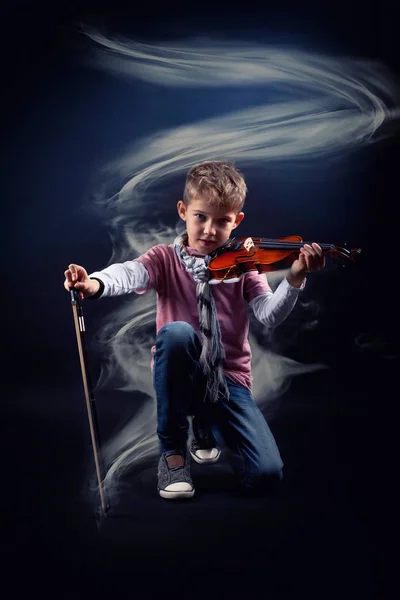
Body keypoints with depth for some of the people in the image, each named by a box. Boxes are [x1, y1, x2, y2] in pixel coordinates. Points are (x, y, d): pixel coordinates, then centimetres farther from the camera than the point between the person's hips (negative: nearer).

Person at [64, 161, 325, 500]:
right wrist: (95, 284, -45)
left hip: (228, 380, 2)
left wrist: (295, 279, -30)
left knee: (265, 474, -16)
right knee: (176, 331, -36)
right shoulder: (165, 259, 0)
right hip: (179, 376, -1)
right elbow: (130, 274, -23)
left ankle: (206, 428, 21)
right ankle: (173, 450, -14)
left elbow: (270, 315, -11)